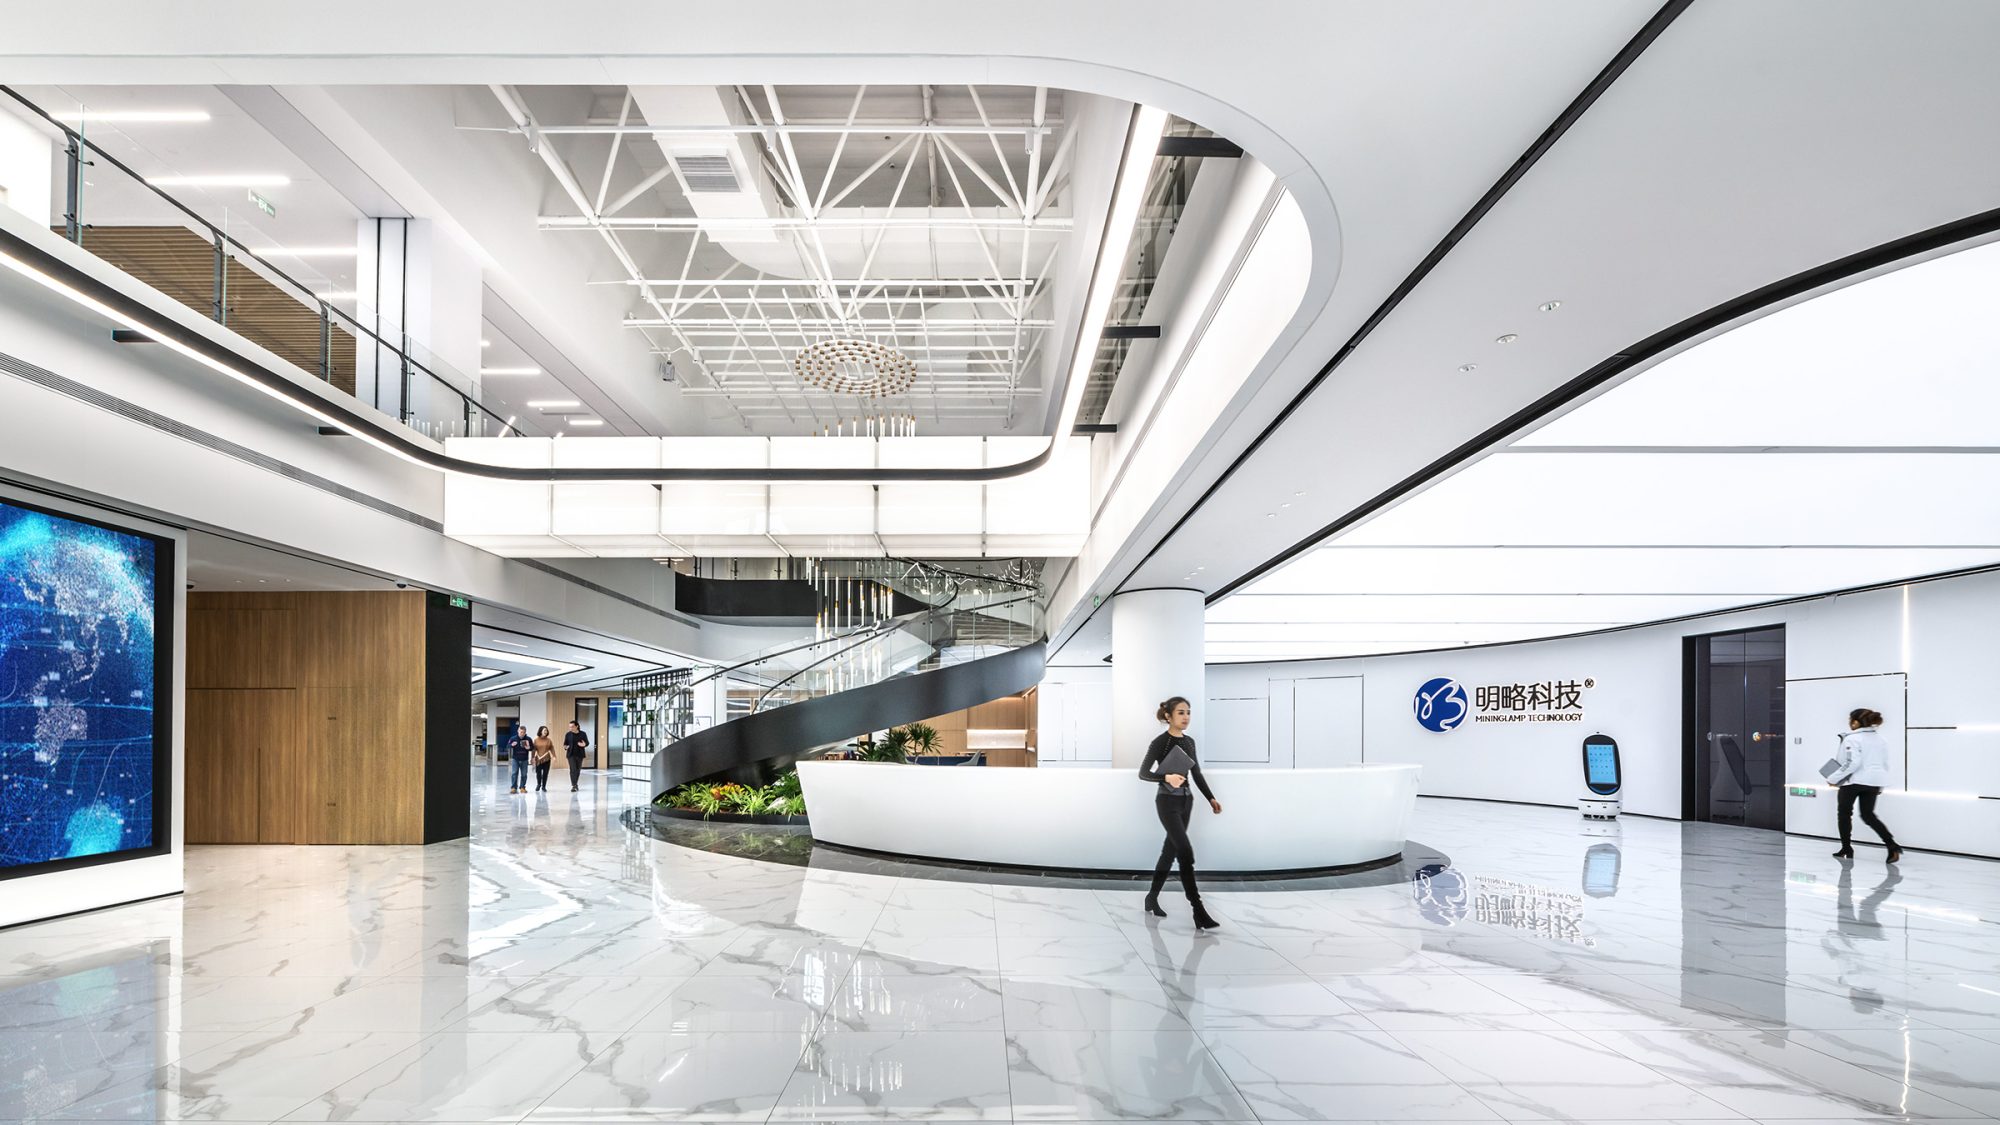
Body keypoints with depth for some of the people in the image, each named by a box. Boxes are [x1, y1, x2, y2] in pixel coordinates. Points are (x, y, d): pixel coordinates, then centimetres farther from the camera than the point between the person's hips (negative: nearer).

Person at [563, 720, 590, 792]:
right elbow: (565, 743, 7)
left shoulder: (583, 734, -1)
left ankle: (575, 784, 29)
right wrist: (565, 747, -16)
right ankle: (573, 786, -13)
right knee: (573, 769, -12)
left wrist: (584, 745, -19)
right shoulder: (568, 735, 0)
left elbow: (587, 743, 3)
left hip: (579, 754, 1)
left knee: (578, 770, 11)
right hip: (571, 754, -1)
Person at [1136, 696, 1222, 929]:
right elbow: (1143, 773, -13)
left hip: (1186, 801, 7)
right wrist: (1166, 777, -28)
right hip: (1168, 803, -7)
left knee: (1170, 850, 13)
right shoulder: (1160, 742, -11)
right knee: (1186, 853, -14)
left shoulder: (1189, 742, 9)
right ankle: (1199, 912, -16)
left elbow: (1197, 774, 16)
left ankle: (1152, 898, 27)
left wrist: (1211, 798, 9)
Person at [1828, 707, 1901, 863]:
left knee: (1845, 814, 12)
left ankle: (1846, 849, 16)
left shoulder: (1852, 739, -13)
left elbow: (1852, 764, -21)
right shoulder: (1881, 739, 11)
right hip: (1874, 780, 7)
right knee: (1868, 815, 11)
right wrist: (1881, 786, 21)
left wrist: (1834, 779, -14)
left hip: (1854, 780, -6)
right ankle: (1892, 846, -7)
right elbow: (1886, 764, 14)